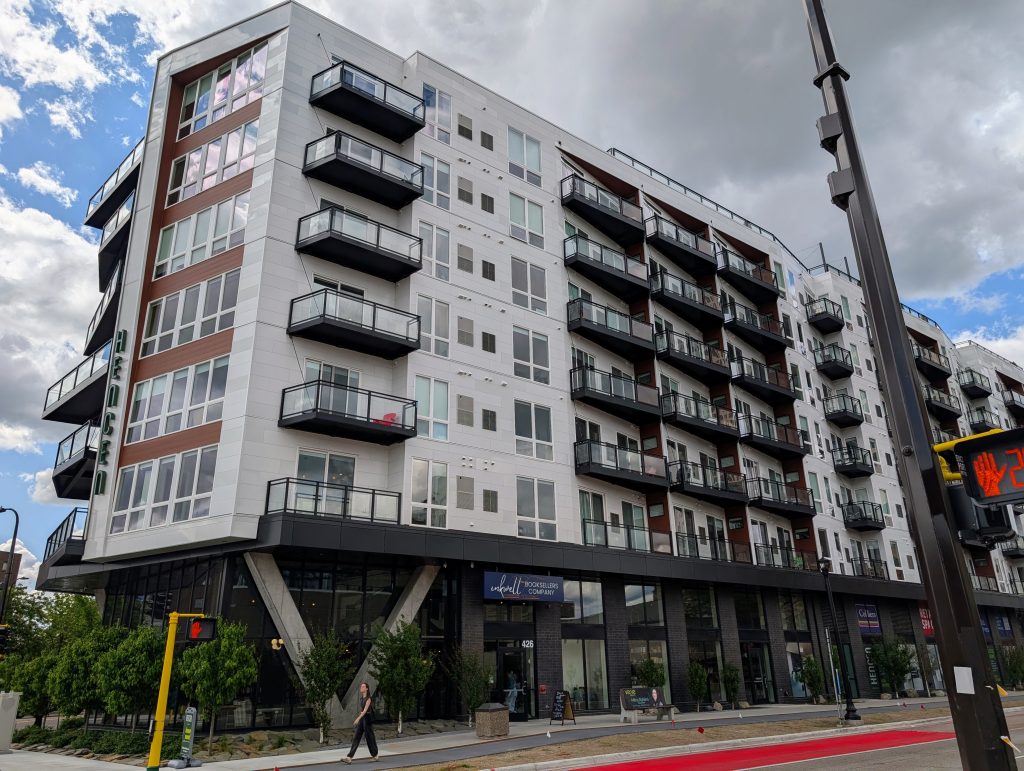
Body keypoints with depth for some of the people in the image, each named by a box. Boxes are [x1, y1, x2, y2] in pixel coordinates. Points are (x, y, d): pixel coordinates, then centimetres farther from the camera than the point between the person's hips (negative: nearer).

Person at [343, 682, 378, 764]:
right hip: (361, 719, 8)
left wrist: (358, 718, -32)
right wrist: (359, 719, 20)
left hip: (367, 719, -8)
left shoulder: (368, 698, -13)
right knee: (356, 738, 1)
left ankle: (374, 755, 18)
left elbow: (365, 710, -23)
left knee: (369, 737, 2)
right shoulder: (361, 698, 12)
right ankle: (349, 757, -5)